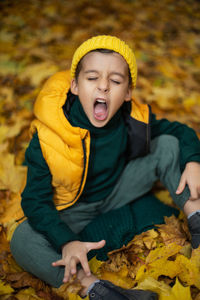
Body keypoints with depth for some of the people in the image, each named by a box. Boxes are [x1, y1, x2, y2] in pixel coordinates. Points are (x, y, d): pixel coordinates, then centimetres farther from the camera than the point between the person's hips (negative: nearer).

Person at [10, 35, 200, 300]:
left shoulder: (134, 121, -17)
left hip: (118, 191, 3)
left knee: (168, 144, -10)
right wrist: (66, 242, -37)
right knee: (22, 241, -32)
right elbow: (35, 200, -22)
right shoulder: (48, 137, -27)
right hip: (73, 210, -2)